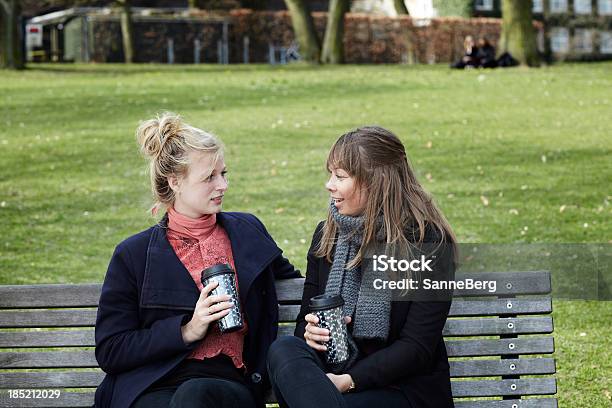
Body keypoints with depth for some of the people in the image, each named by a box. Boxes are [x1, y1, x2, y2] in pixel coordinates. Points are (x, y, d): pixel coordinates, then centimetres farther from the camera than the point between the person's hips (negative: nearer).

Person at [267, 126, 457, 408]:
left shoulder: (429, 242, -7)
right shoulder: (327, 234, 12)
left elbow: (418, 348, -11)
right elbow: (305, 318, 18)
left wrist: (348, 381, -21)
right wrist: (309, 332, -8)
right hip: (332, 371, 6)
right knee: (283, 350, -29)